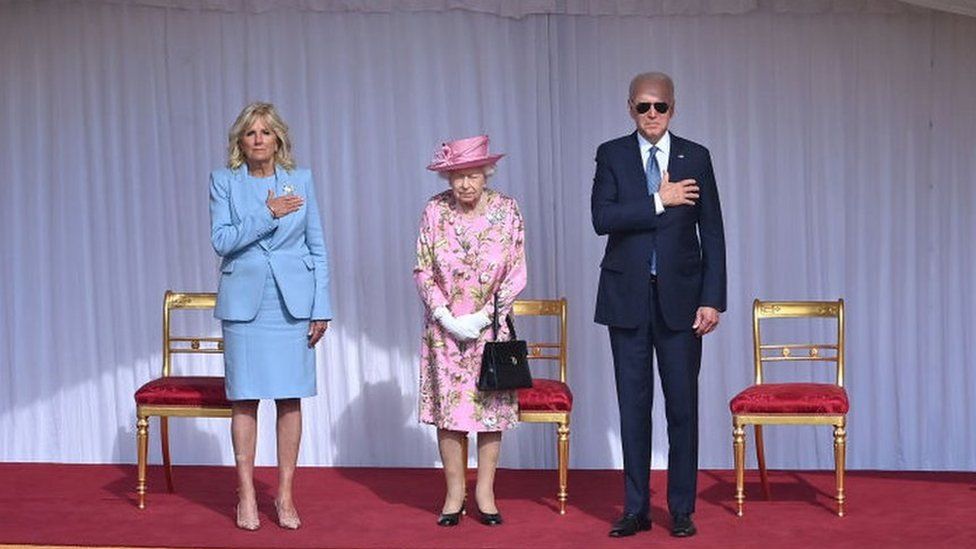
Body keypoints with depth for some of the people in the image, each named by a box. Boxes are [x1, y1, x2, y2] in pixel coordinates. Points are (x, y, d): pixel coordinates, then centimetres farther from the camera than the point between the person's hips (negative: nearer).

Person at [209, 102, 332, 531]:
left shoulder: (301, 181, 7)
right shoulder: (224, 182, 4)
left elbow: (317, 248, 7)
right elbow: (221, 240, -6)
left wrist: (321, 308, 2)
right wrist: (268, 215, -15)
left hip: (292, 302, 1)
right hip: (244, 300, -1)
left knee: (290, 398, 2)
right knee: (245, 398, 1)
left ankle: (285, 495, 11)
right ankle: (246, 495, 10)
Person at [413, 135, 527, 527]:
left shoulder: (506, 210, -5)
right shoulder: (435, 211, -4)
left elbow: (517, 273, -4)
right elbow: (422, 270, -1)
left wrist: (483, 316, -11)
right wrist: (445, 316, -11)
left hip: (490, 328, 0)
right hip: (445, 329, 0)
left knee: (492, 406, 2)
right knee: (448, 408, 1)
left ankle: (485, 492, 12)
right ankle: (454, 494, 10)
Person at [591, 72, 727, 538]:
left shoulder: (695, 158, 4)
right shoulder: (611, 155, 4)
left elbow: (712, 233, 3)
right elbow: (602, 218, -11)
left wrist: (712, 299, -3)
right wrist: (659, 202, -16)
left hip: (680, 295, 0)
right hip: (627, 296, 0)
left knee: (682, 405, 2)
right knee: (633, 404, 6)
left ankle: (682, 509, 12)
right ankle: (636, 509, 14)